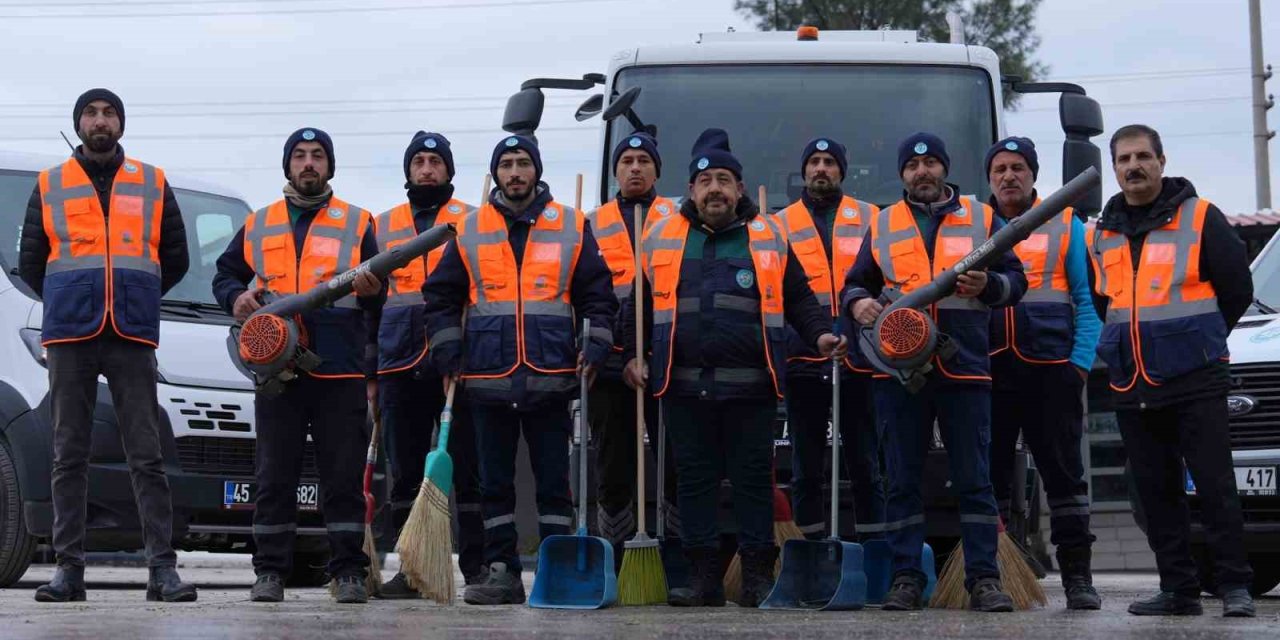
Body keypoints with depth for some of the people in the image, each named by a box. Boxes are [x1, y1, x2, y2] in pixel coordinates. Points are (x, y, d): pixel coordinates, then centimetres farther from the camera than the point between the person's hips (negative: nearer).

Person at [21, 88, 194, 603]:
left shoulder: (152, 185, 12)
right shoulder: (49, 186, 12)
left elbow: (175, 258, 17)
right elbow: (29, 262, 16)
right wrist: (66, 301, 14)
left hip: (132, 339, -1)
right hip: (68, 338, 1)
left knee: (146, 456, -4)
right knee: (69, 455, 2)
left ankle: (163, 569, -5)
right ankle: (68, 568, 5)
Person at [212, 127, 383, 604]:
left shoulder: (356, 223, 11)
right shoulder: (258, 225, 16)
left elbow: (378, 297, 8)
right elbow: (226, 274, 21)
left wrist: (371, 290, -15)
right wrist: (236, 296, -1)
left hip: (341, 371, -1)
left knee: (344, 475, -2)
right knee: (274, 475, 3)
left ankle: (348, 572, 2)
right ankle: (270, 572, 7)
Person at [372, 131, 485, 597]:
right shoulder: (384, 226, 17)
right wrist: (369, 367, 14)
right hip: (400, 366, 4)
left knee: (467, 471, -3)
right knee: (405, 472, 6)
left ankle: (477, 568, 1)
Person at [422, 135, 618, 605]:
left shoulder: (572, 227, 7)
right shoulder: (469, 230, 9)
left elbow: (597, 294, 9)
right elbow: (441, 296, 13)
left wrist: (596, 344, -3)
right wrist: (447, 350, 4)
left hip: (551, 378, -1)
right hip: (488, 378, 2)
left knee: (554, 481, 2)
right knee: (495, 483, 6)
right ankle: (501, 573, 12)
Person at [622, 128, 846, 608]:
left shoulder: (768, 237, 10)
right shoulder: (663, 237, 11)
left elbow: (798, 298, 14)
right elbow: (639, 305, 18)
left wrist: (821, 334, -1)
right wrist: (632, 354, 10)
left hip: (750, 387, -1)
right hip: (684, 386, 1)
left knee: (753, 478, 2)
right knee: (694, 480, 4)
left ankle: (758, 576, 9)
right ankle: (704, 577, 11)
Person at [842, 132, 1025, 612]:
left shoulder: (982, 218, 10)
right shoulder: (882, 225, 14)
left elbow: (1016, 279, 10)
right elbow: (856, 282, 16)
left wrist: (988, 285, -11)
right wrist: (858, 303, -7)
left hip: (965, 367, -1)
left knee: (973, 478, 0)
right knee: (903, 479, 3)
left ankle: (984, 578, 3)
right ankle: (906, 578, 8)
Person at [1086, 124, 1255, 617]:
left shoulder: (1200, 218, -1)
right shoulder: (1100, 235, 12)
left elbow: (1237, 288, 1)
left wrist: (1199, 340, 6)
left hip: (1196, 382, -5)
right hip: (1132, 389, 5)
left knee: (1215, 484, -6)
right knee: (1157, 493, 7)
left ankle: (1235, 586, -1)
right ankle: (1179, 590, 13)